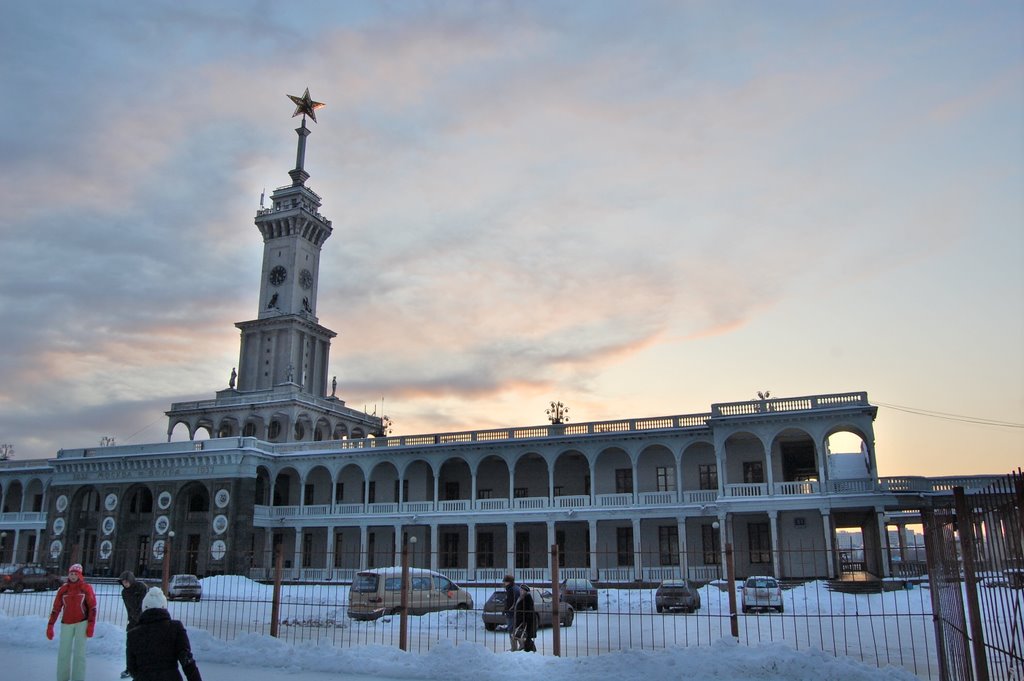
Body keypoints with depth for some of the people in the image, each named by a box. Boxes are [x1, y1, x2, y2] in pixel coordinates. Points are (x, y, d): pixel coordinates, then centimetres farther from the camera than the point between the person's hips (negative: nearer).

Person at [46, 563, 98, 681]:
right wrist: (50, 626, 1)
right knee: (63, 653, 4)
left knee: (79, 653, -3)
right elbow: (56, 608, 6)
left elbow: (92, 607, -5)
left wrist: (91, 625, -11)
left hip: (82, 623, -3)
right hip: (66, 624, 3)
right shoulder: (63, 589, 4)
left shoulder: (86, 588, -3)